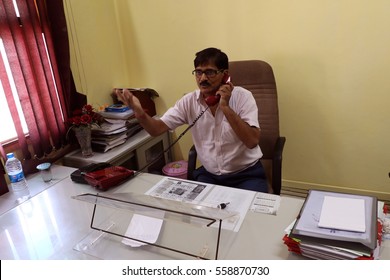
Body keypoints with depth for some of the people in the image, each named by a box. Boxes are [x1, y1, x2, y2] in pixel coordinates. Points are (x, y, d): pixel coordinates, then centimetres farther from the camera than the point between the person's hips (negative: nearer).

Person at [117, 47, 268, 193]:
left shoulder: (242, 96, -14)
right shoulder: (189, 101, -5)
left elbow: (252, 141, -23)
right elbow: (157, 129, -8)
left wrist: (226, 108, -30)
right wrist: (140, 113, -29)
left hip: (247, 174, -2)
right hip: (209, 174, 3)